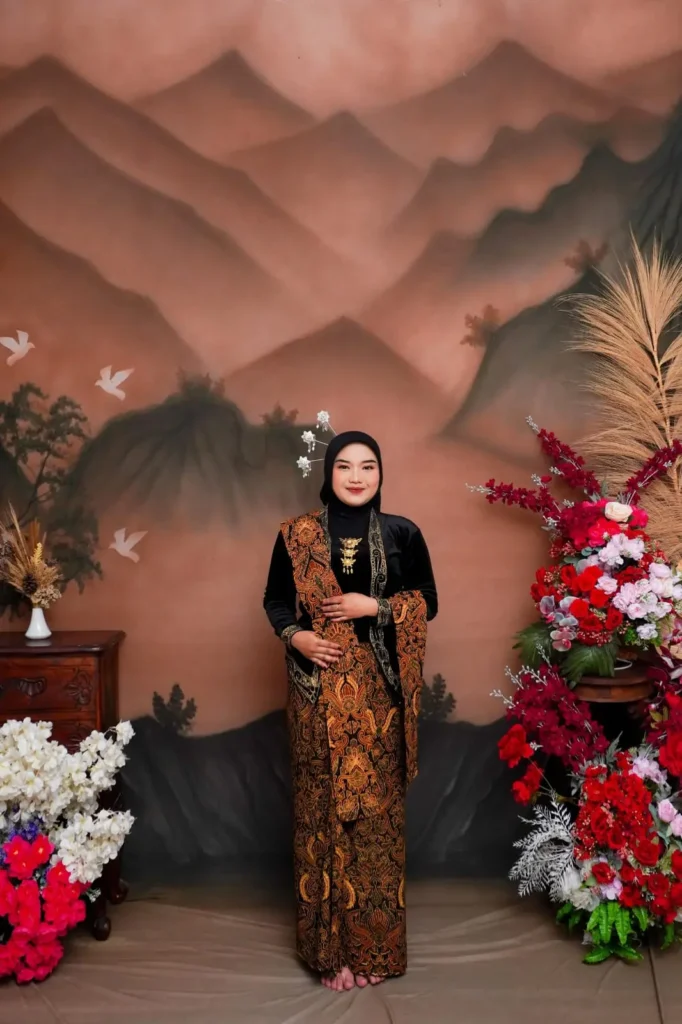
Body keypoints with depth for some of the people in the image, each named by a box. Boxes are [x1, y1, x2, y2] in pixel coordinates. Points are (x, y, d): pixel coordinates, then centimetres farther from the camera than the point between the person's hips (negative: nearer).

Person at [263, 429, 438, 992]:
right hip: (318, 687, 0)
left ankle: (374, 944, 19)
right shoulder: (297, 534, 1)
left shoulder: (403, 534, 1)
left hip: (378, 687, 0)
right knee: (322, 804, 4)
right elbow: (276, 599, 8)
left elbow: (427, 602, 4)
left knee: (376, 806, 4)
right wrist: (295, 635, -12)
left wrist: (375, 607, -12)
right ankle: (329, 944, 17)